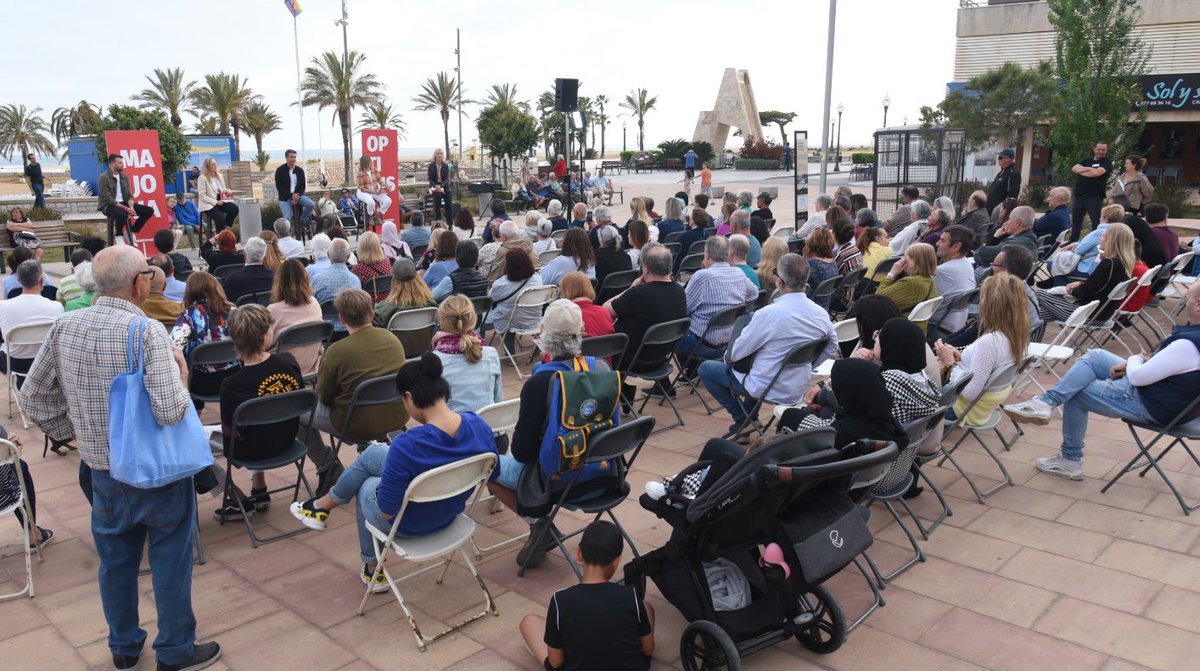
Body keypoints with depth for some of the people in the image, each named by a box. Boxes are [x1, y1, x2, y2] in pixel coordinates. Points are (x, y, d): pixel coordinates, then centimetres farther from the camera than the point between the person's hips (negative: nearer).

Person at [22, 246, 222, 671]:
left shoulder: (65, 327, -3)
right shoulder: (147, 331, -22)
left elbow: (33, 398, 7)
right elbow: (170, 411, -28)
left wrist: (73, 433, 16)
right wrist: (180, 372, -10)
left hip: (101, 469, 6)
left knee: (115, 559, 20)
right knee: (170, 558, 10)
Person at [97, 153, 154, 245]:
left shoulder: (124, 177, 9)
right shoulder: (103, 178, -11)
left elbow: (129, 195, 8)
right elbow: (108, 199, -18)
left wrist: (131, 206, -14)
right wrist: (125, 208, -24)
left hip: (123, 203, 7)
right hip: (108, 206, -7)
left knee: (149, 210, -7)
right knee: (122, 215, -40)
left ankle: (131, 232, 5)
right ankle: (118, 236, -10)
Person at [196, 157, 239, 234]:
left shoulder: (219, 176, 12)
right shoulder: (202, 178, -7)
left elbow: (223, 190, 18)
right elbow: (202, 196, -12)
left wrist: (227, 192, -8)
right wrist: (216, 202, -20)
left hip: (220, 201, 6)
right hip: (208, 205, -6)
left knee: (234, 208, -23)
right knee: (220, 218, -29)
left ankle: (226, 227, -3)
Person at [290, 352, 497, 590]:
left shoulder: (407, 445, -37)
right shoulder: (480, 427, -20)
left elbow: (387, 511, -24)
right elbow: (492, 475, -1)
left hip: (409, 525, -5)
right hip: (450, 514, 6)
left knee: (366, 487, 31)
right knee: (373, 453, 24)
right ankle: (324, 505, 49)